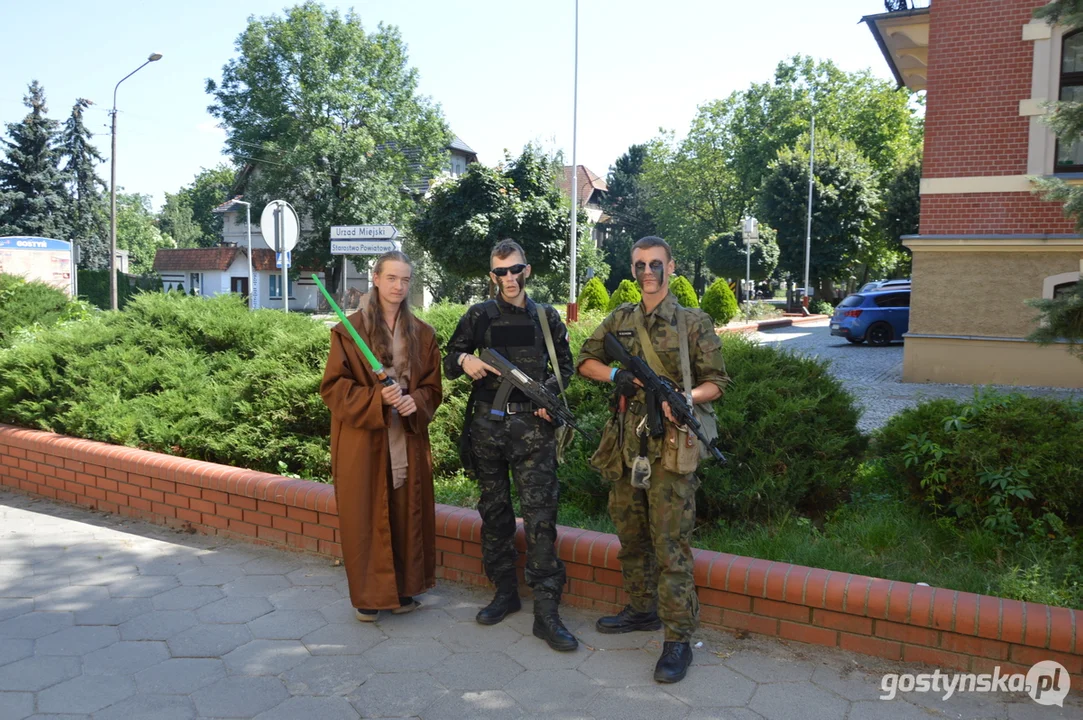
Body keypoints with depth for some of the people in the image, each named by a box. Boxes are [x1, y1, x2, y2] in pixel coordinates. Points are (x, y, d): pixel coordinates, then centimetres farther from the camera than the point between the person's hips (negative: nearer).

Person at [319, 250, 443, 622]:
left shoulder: (422, 334, 7)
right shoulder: (350, 329, -4)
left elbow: (432, 386, 9)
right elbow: (333, 386, -6)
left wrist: (416, 401, -13)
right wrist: (376, 398, -20)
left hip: (408, 440, 3)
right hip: (363, 440, -3)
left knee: (407, 514, 8)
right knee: (366, 516, 4)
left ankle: (404, 589, 22)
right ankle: (368, 594, 18)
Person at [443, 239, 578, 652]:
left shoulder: (546, 317, 8)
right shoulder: (478, 316, 7)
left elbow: (564, 365, 16)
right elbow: (449, 362, 13)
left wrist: (549, 390, -3)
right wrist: (464, 360, -10)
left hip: (532, 426, -1)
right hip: (487, 425, 2)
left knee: (540, 513, -7)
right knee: (494, 510, 10)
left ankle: (546, 611, -3)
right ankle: (505, 591, 26)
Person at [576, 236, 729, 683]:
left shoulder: (695, 323, -1)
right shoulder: (620, 320, 11)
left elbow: (716, 382, -1)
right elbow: (586, 361, 15)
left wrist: (686, 398, -22)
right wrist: (615, 375, -6)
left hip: (671, 446, -5)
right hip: (626, 444, 5)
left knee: (670, 544, -6)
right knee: (631, 535, 16)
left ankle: (678, 640, 2)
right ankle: (642, 609, 35)